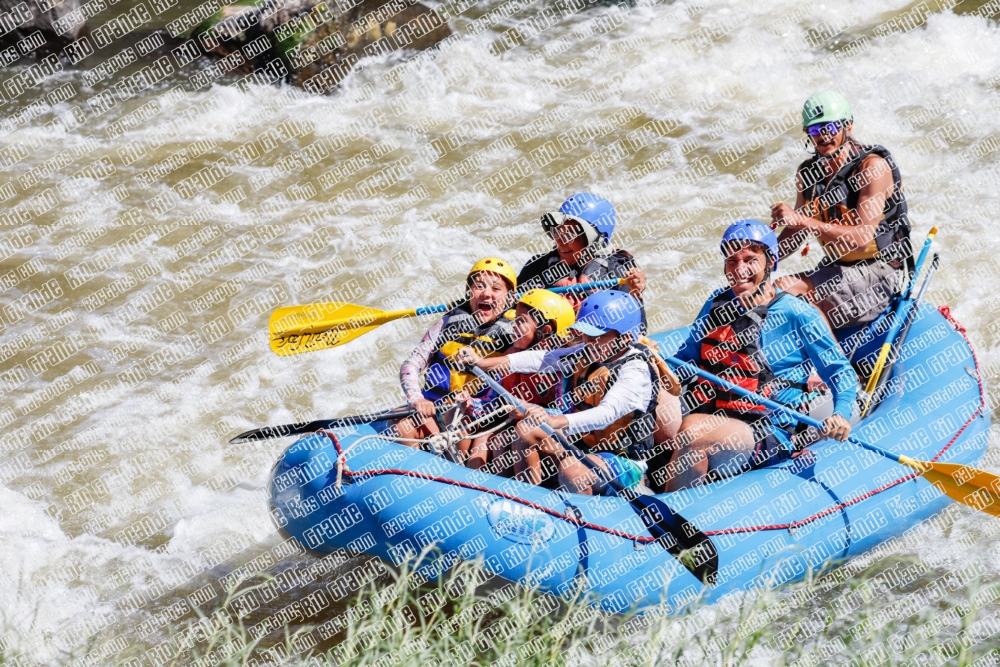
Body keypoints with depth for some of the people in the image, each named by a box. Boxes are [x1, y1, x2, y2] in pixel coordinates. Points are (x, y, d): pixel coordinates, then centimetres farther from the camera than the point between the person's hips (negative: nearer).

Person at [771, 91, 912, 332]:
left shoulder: (872, 166, -15)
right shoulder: (807, 172, 6)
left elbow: (862, 238, -24)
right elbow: (795, 234, 16)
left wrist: (802, 220, -31)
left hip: (879, 275, -7)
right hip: (836, 269, 7)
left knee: (785, 288, -25)